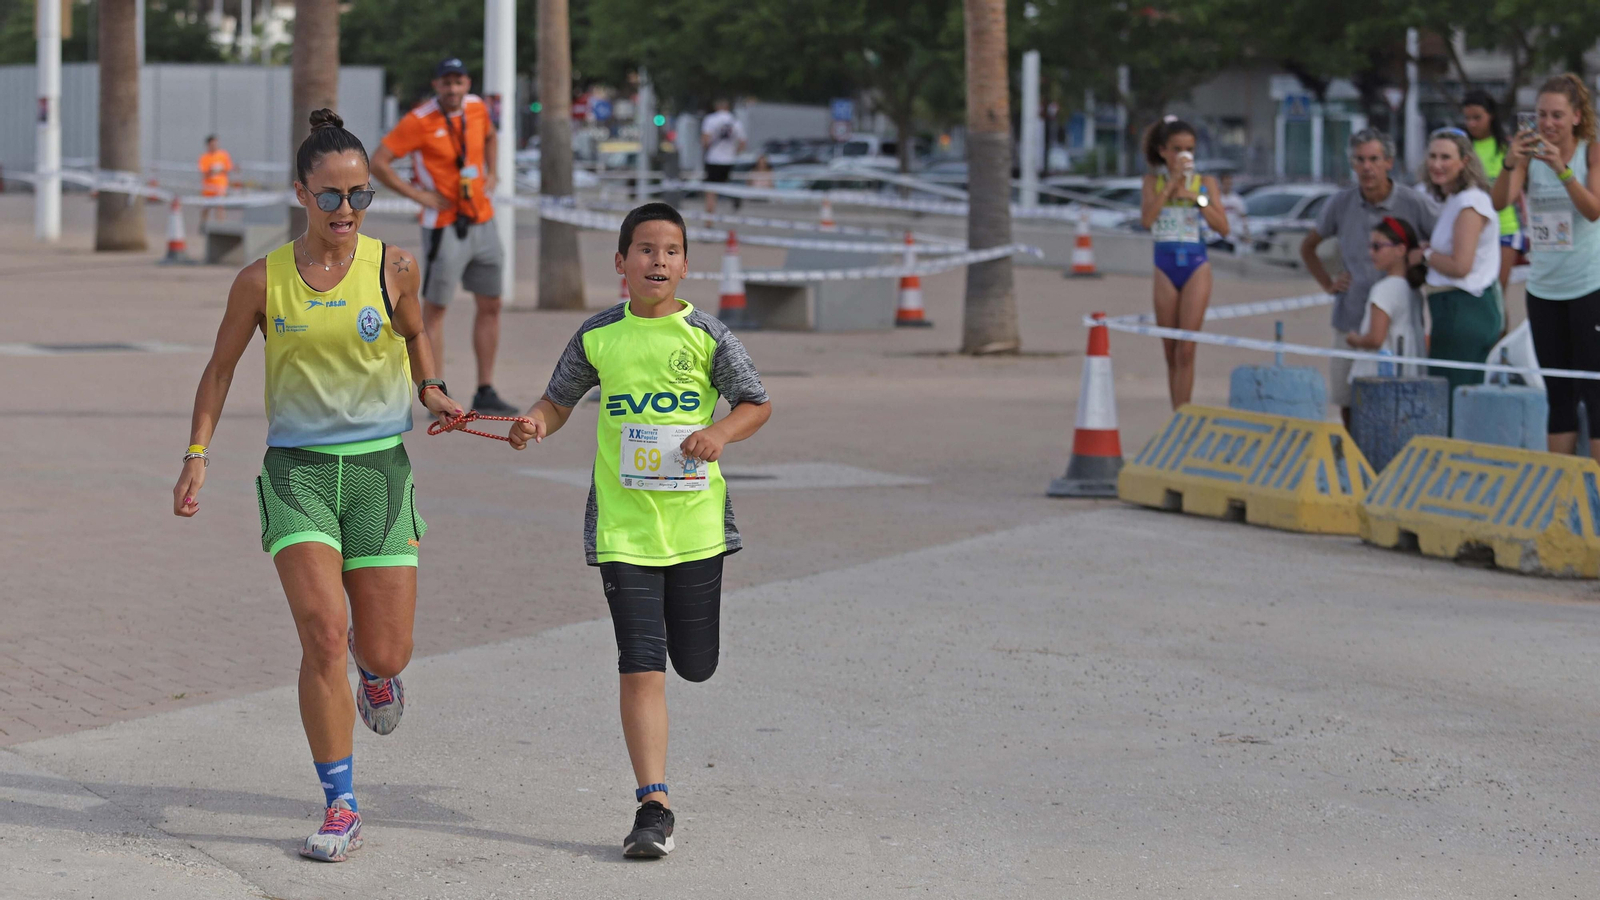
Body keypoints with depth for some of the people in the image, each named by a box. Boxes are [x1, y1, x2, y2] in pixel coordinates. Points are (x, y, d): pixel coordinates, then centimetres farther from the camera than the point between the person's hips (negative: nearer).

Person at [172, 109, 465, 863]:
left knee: (385, 655, 0)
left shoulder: (393, 268, -1)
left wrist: (429, 388, 2)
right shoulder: (262, 281, -1)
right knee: (323, 635, -16)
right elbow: (220, 368, 11)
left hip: (378, 466, 1)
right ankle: (340, 807, -4)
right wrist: (197, 454, 5)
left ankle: (374, 668, 42)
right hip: (296, 468, -1)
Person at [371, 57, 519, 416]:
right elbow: (378, 163, -14)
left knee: (490, 305, 9)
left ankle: (485, 393, 17)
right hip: (444, 228, -7)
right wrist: (419, 195, -16)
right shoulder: (419, 121, -13)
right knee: (435, 308, -2)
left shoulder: (477, 108, 5)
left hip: (482, 222, 7)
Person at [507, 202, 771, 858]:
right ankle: (653, 807, -6)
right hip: (623, 526, 0)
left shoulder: (706, 335, -2)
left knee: (694, 663, 12)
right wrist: (536, 425, -9)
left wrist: (720, 433, -14)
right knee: (641, 668, -9)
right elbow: (559, 400, 13)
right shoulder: (597, 336, 1)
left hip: (696, 521, 0)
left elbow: (758, 404, 6)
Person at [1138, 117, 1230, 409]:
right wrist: (1172, 183, -12)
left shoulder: (1205, 182, 5)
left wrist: (1197, 198, -12)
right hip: (1165, 266, 1)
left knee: (1186, 350, -10)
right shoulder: (1153, 180, 6)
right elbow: (1146, 219, -12)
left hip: (1196, 266, -1)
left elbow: (1223, 228, -2)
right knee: (1171, 353, 6)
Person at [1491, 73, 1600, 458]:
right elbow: (1500, 202, -12)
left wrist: (1561, 169, -32)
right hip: (1543, 289, 4)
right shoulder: (1530, 154, 2)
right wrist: (1509, 164, -30)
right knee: (1558, 395, 7)